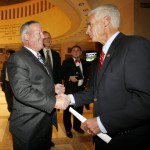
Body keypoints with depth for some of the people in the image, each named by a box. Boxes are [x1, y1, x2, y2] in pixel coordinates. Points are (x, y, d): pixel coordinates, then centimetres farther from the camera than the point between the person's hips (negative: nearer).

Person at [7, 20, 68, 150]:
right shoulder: (17, 59, -17)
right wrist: (54, 102, -28)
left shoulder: (38, 58, 15)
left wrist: (53, 88, 3)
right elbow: (23, 92, -27)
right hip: (28, 127, -8)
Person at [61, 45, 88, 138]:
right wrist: (69, 78, -22)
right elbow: (62, 74, -6)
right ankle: (68, 129, 18)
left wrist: (84, 82, 6)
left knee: (79, 109, 14)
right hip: (70, 89, -4)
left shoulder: (84, 62, 11)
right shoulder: (66, 62, -2)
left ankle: (77, 126, 33)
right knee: (68, 109, 3)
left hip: (81, 89, 5)